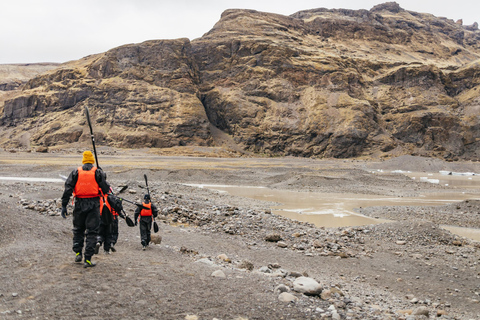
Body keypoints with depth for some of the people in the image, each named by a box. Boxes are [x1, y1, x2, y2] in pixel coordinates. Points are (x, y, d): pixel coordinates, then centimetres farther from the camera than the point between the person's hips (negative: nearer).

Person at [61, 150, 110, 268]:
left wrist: (64, 205, 0)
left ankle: (78, 253, 18)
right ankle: (88, 259, -1)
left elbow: (68, 189, 0)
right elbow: (106, 189, -2)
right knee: (91, 231, 1)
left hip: (79, 204, 2)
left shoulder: (76, 172, 6)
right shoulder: (98, 172, 1)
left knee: (78, 229, 21)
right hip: (93, 204, -2)